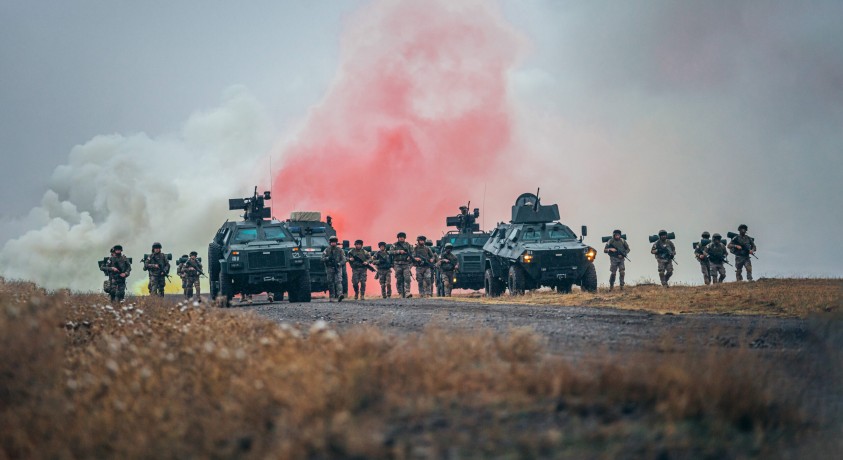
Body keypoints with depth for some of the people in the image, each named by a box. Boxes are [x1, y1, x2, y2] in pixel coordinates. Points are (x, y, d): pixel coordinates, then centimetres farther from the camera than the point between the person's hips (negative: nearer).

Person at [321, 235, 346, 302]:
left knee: (338, 281, -16)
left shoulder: (340, 250, 4)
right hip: (329, 268, 1)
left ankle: (340, 295, -31)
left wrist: (339, 264, -18)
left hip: (338, 268, -1)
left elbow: (343, 260, 1)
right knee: (330, 283, 3)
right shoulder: (327, 250, 6)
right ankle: (331, 297, 10)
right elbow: (322, 259, 0)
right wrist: (328, 258, -20)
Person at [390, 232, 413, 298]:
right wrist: (399, 251, -16)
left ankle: (407, 293, -21)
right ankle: (401, 294, 5)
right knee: (399, 280, 0)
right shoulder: (394, 245, 7)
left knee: (407, 278, -14)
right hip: (398, 265, -1)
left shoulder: (408, 245, 13)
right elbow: (391, 252, -7)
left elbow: (412, 252, 14)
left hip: (406, 264, 1)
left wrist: (410, 256, -7)